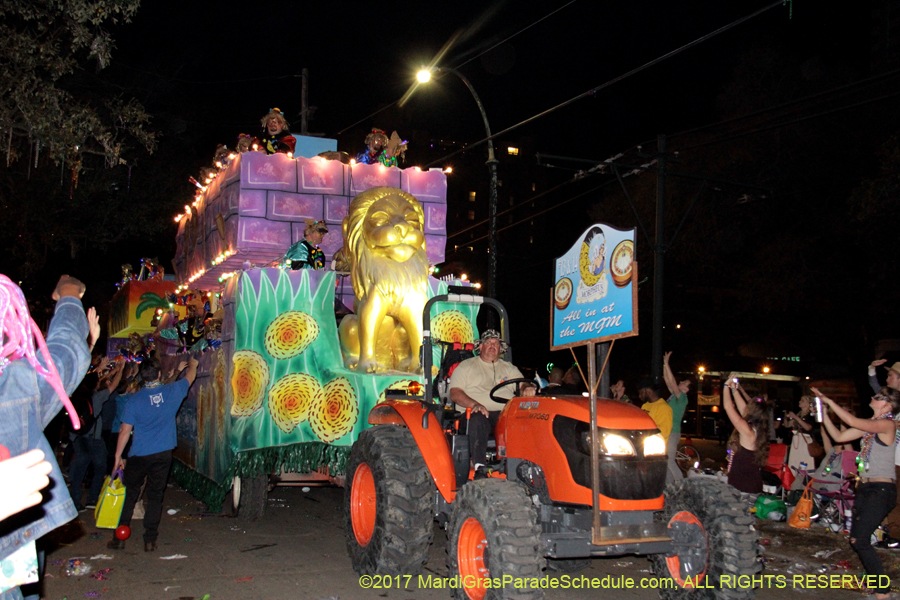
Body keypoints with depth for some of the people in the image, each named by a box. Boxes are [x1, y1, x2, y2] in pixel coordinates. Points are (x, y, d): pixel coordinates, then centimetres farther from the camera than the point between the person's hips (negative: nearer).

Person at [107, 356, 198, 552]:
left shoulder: (134, 400, -9)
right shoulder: (172, 392, -5)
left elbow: (125, 431, -4)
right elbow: (190, 377, 17)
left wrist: (118, 457, 6)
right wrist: (192, 365, 38)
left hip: (139, 456, -1)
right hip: (163, 455, 1)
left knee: (129, 496, 11)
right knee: (155, 497, 8)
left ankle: (120, 538, 15)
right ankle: (150, 541, 10)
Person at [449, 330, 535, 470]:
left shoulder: (509, 368, 27)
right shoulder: (466, 366, 16)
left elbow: (522, 384, 16)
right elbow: (455, 393, 4)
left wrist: (527, 389, -12)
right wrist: (474, 404, -15)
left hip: (504, 414, 3)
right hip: (475, 412, -3)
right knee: (478, 419, -39)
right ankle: (479, 465, -50)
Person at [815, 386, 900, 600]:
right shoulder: (869, 425, 12)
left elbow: (853, 422, -26)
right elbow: (839, 436, 14)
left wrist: (830, 402, -19)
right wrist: (824, 414, 6)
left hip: (881, 490, -9)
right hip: (865, 487, 9)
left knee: (860, 541, -13)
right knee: (857, 539, 12)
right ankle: (877, 582, 27)